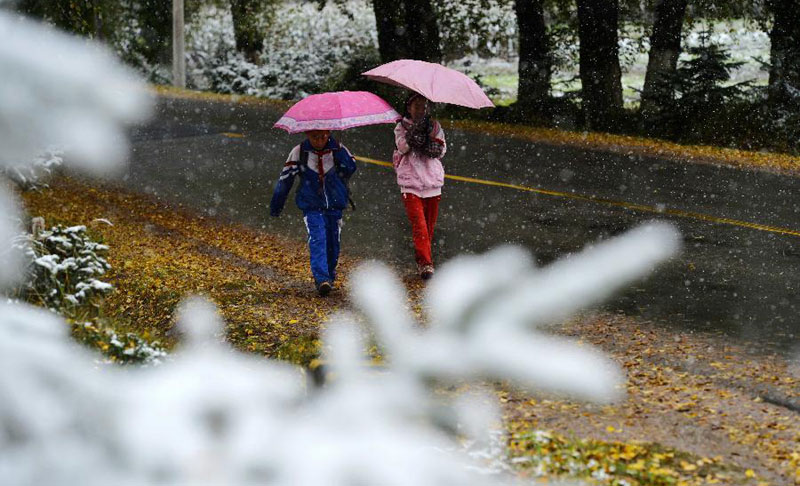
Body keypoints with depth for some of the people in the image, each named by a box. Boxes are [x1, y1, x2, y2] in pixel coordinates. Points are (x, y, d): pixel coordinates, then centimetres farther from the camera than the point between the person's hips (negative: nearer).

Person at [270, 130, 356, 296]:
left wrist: (336, 147, -15)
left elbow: (351, 167, -11)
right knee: (317, 240, -18)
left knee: (333, 243, 9)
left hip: (334, 207, 2)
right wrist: (276, 206, 8)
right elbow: (285, 179, 3)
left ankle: (330, 276, 30)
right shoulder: (299, 153, -4)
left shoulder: (337, 149, -1)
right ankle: (321, 279, -27)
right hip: (312, 207, -2)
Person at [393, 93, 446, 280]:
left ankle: (420, 260, 23)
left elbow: (441, 151, 3)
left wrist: (433, 136, -13)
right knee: (419, 224, -14)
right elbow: (402, 146, -14)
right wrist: (415, 131, -25)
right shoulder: (401, 127, 6)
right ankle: (425, 263, -18)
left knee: (430, 225, 8)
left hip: (433, 182, 3)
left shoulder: (435, 126, 12)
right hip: (410, 183, -3)